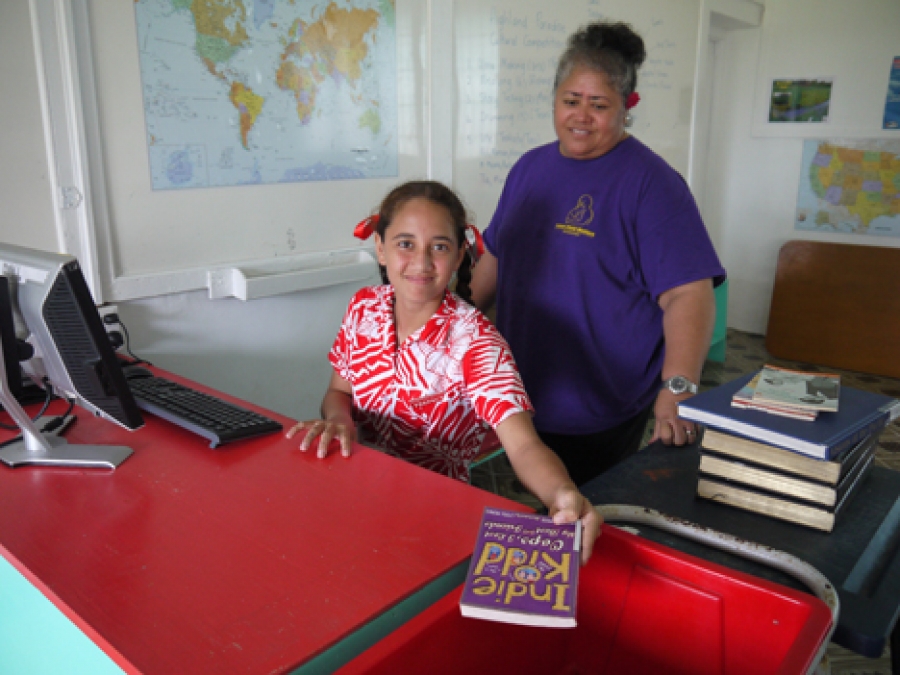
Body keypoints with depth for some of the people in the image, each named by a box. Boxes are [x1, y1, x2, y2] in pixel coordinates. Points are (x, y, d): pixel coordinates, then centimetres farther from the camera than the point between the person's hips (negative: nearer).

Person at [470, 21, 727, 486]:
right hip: (524, 402, 6)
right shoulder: (529, 168, 7)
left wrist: (677, 392, -28)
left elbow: (688, 293, -19)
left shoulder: (650, 182, -12)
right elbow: (495, 258, 16)